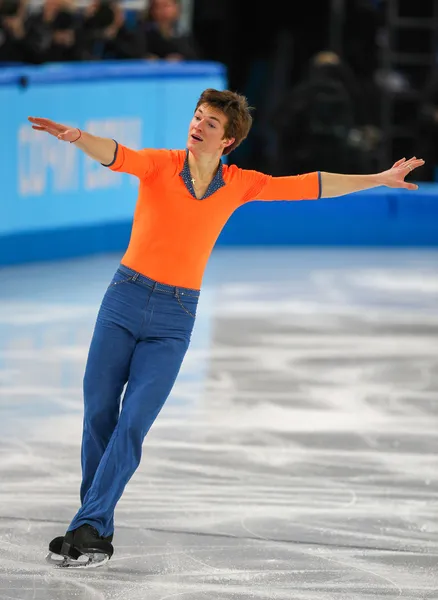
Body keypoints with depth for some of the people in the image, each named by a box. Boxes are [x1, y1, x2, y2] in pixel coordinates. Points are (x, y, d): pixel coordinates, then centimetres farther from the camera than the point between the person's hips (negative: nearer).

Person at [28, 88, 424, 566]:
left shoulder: (238, 184, 4)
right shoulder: (159, 164, -3)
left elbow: (309, 186, 11)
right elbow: (115, 155, -23)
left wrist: (379, 180, 14)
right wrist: (76, 137, -45)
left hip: (174, 319, 0)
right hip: (124, 299, 0)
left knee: (132, 425, -10)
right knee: (98, 415, 0)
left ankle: (88, 527, -8)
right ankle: (97, 529, 12)